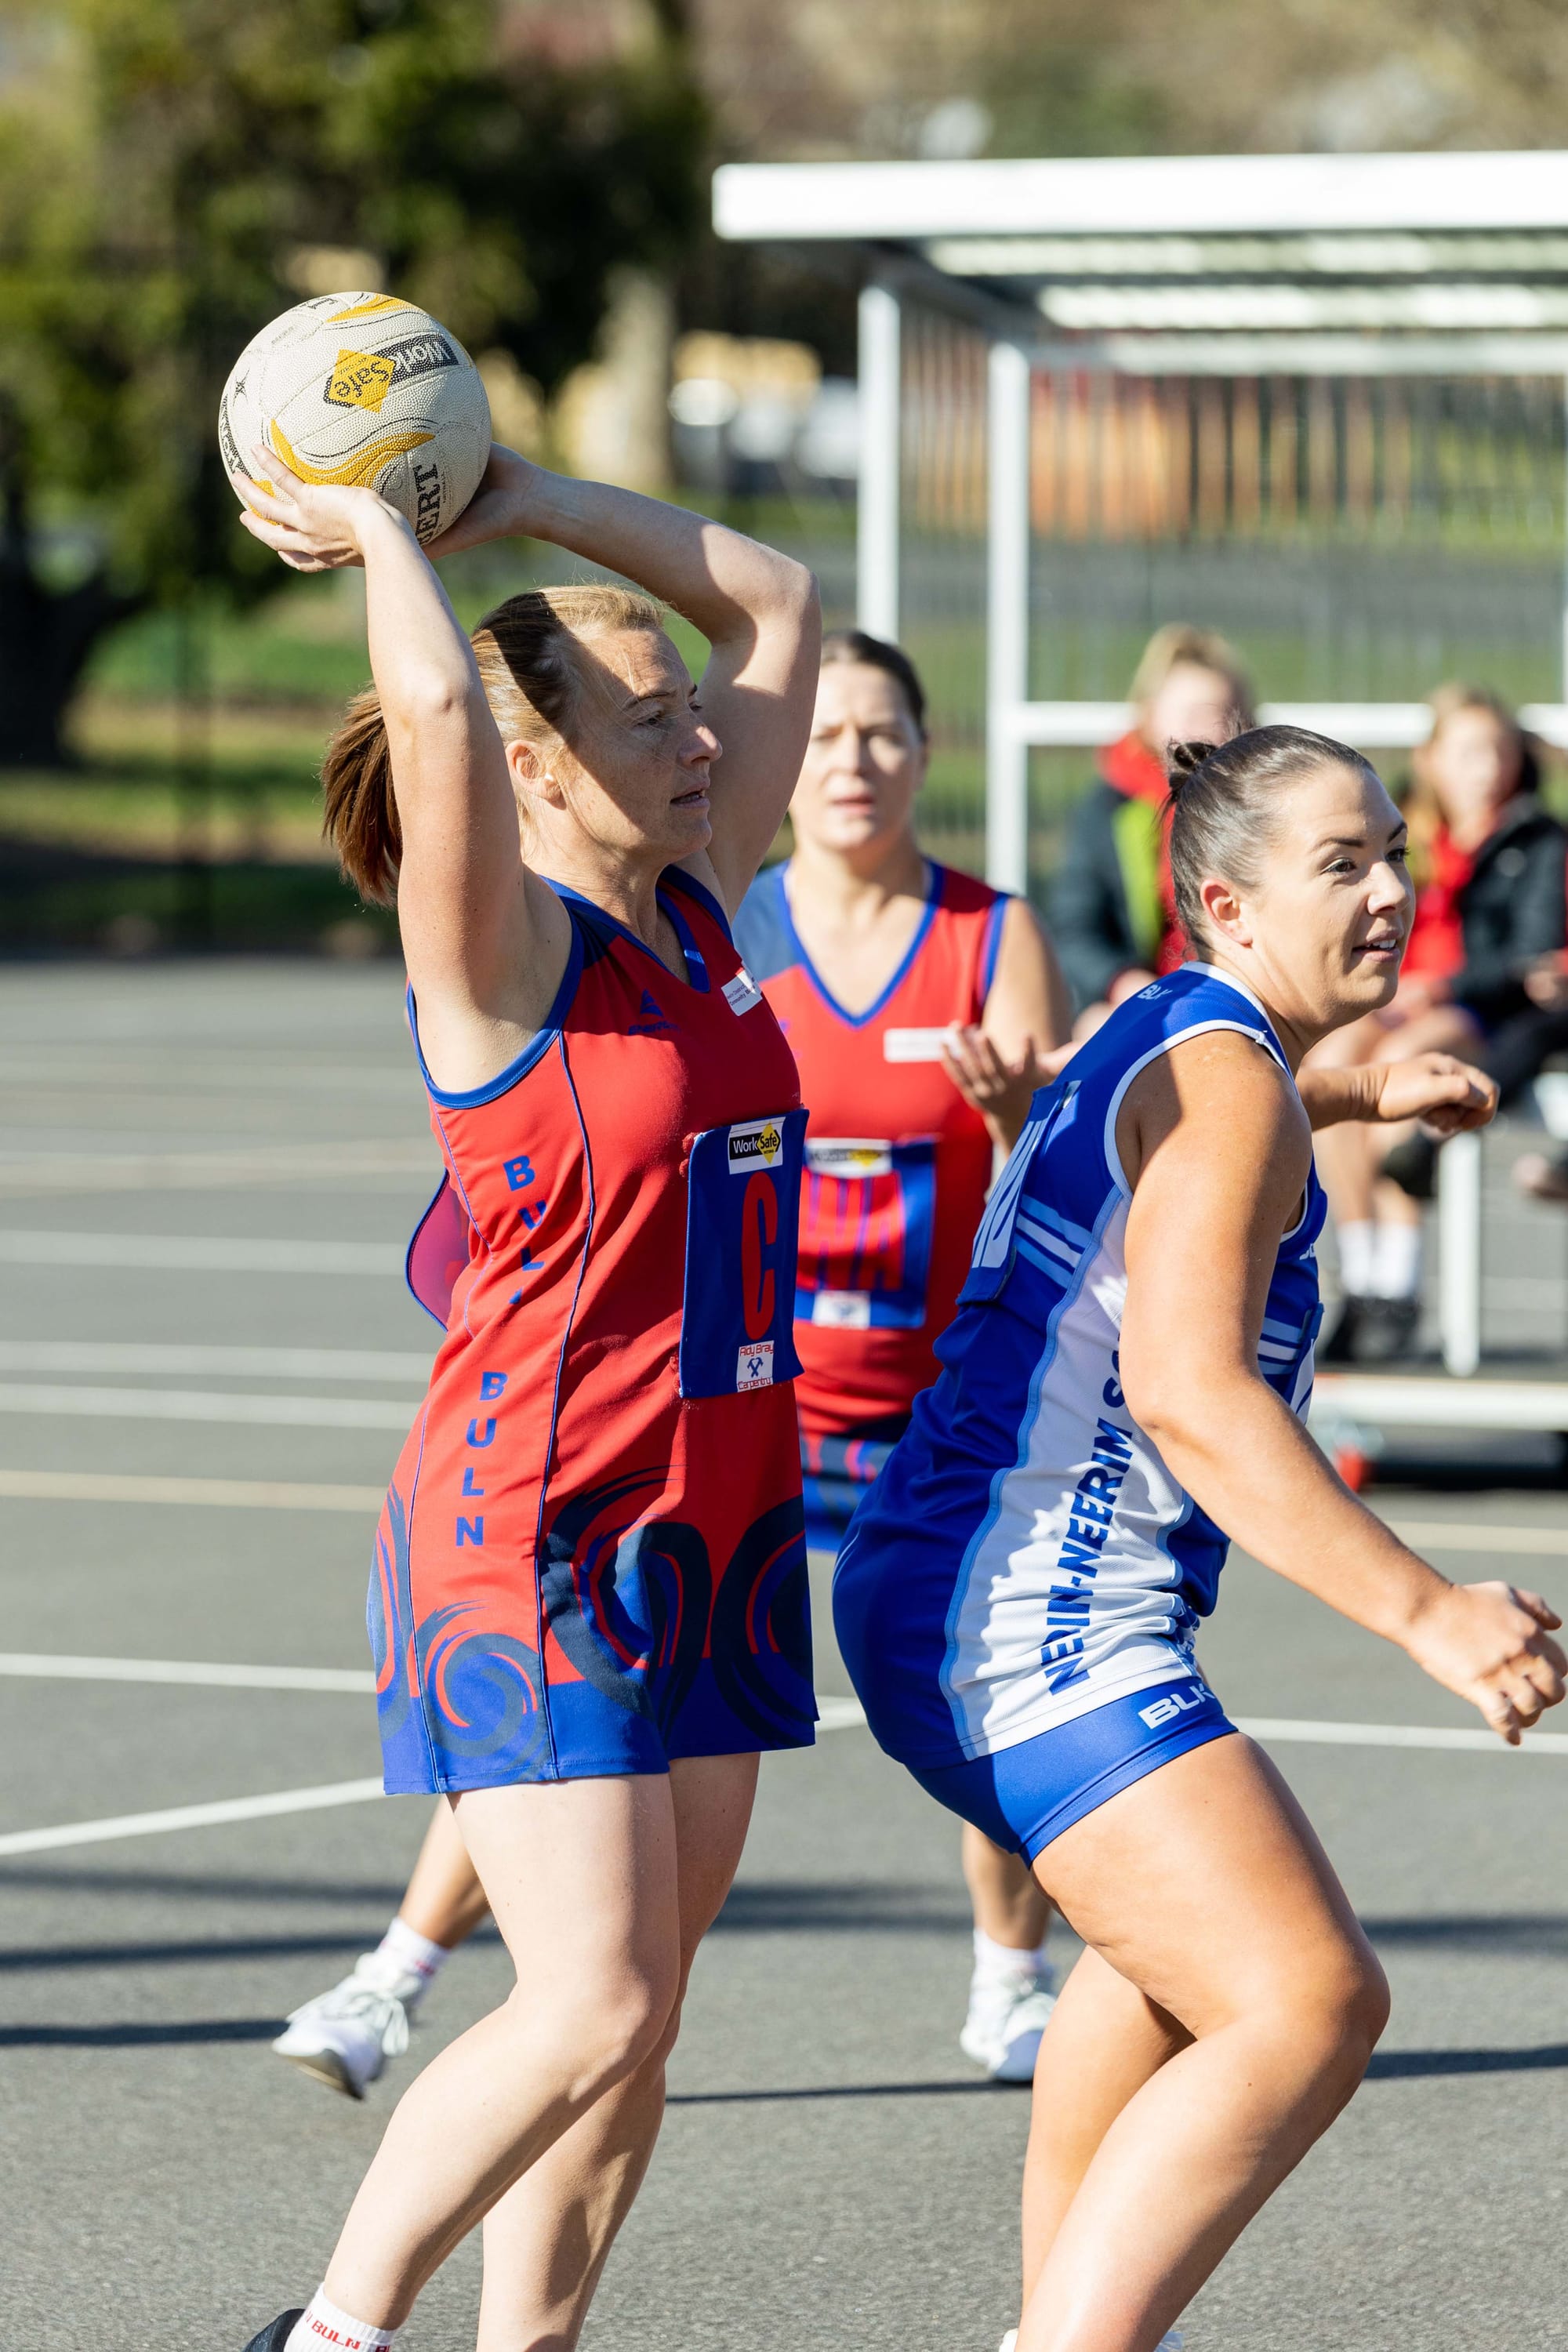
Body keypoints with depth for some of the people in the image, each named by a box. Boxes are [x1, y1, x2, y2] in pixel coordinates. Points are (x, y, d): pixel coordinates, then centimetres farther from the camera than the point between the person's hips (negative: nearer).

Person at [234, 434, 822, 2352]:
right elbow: (438, 711, -31)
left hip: (713, 1527, 8)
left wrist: (519, 503, 7)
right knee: (591, 2008, -11)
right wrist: (377, 532, -14)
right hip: (534, 1530, -8)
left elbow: (775, 606, 16)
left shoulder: (698, 907, 9)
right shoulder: (501, 950, -12)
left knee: (637, 2016, 7)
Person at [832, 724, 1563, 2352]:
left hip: (931, 1598, 11)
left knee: (1181, 1937, 35)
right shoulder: (1227, 1082, -14)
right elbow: (1186, 1392, -27)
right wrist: (1423, 1612, -32)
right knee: (1308, 2009, -22)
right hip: (1037, 1623, -11)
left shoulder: (1165, 1034, 16)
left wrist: (1361, 1099, 58)